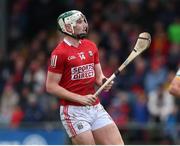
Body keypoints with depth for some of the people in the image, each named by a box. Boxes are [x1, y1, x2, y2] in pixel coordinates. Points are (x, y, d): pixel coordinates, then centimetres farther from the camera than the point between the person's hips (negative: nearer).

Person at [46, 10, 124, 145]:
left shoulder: (91, 46, 12)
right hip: (73, 111, -7)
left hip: (96, 107, 7)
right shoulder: (59, 53, -10)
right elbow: (51, 86, -11)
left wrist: (103, 81, -5)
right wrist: (80, 98, -17)